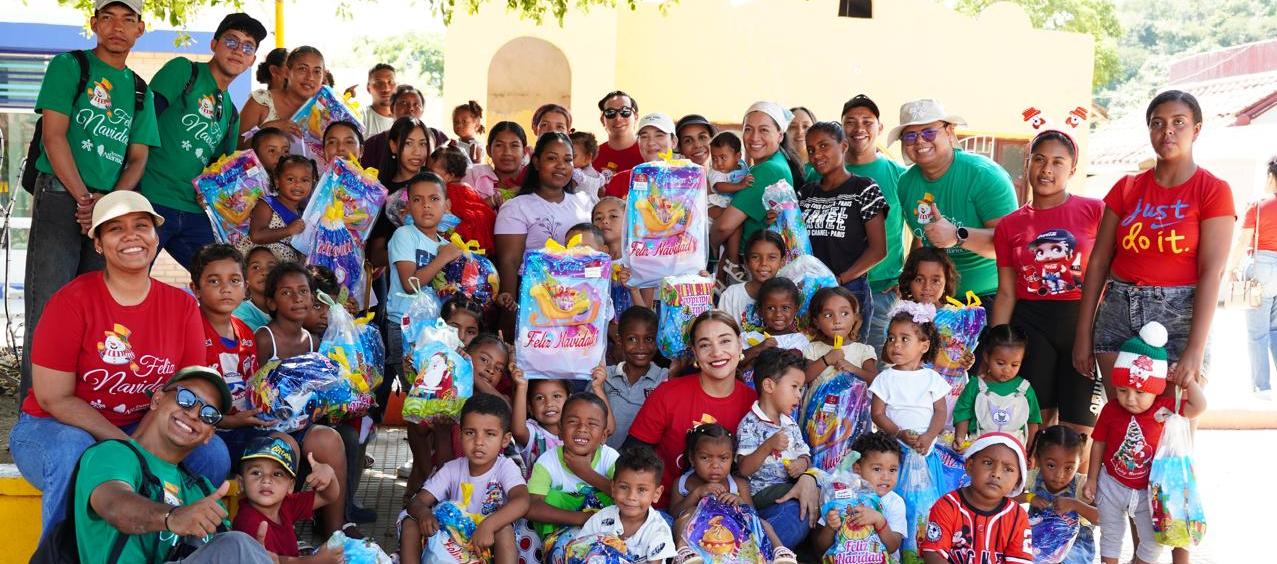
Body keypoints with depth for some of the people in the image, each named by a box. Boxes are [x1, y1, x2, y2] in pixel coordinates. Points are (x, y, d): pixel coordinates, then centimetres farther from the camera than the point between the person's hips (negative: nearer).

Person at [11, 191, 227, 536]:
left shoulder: (182, 306, -1)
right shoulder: (73, 301, -15)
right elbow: (54, 398, -15)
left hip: (140, 430, 4)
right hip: (51, 429, -4)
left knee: (212, 453, -19)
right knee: (74, 451, -37)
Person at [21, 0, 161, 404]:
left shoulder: (141, 91, 17)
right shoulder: (69, 66, 4)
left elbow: (138, 158, 11)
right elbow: (54, 135, -5)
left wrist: (109, 201, -8)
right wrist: (85, 199, -13)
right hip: (60, 196, -5)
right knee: (48, 310, -9)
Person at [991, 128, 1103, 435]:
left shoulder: (1095, 211, 1)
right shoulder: (1009, 225, 9)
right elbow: (1006, 294, 9)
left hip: (1083, 321, -2)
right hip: (1031, 326, 2)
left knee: (1078, 427, 0)